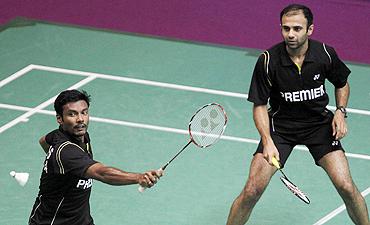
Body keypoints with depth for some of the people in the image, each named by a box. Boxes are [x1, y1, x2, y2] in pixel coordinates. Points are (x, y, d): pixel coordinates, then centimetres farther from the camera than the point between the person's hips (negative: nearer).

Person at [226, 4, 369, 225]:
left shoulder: (325, 54, -14)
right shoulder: (268, 61, -20)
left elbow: (342, 84, 8)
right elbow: (260, 105, -11)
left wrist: (341, 111, -9)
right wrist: (267, 141, -24)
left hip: (319, 123, 1)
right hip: (280, 125, -1)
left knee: (346, 187, -12)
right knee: (252, 190, -13)